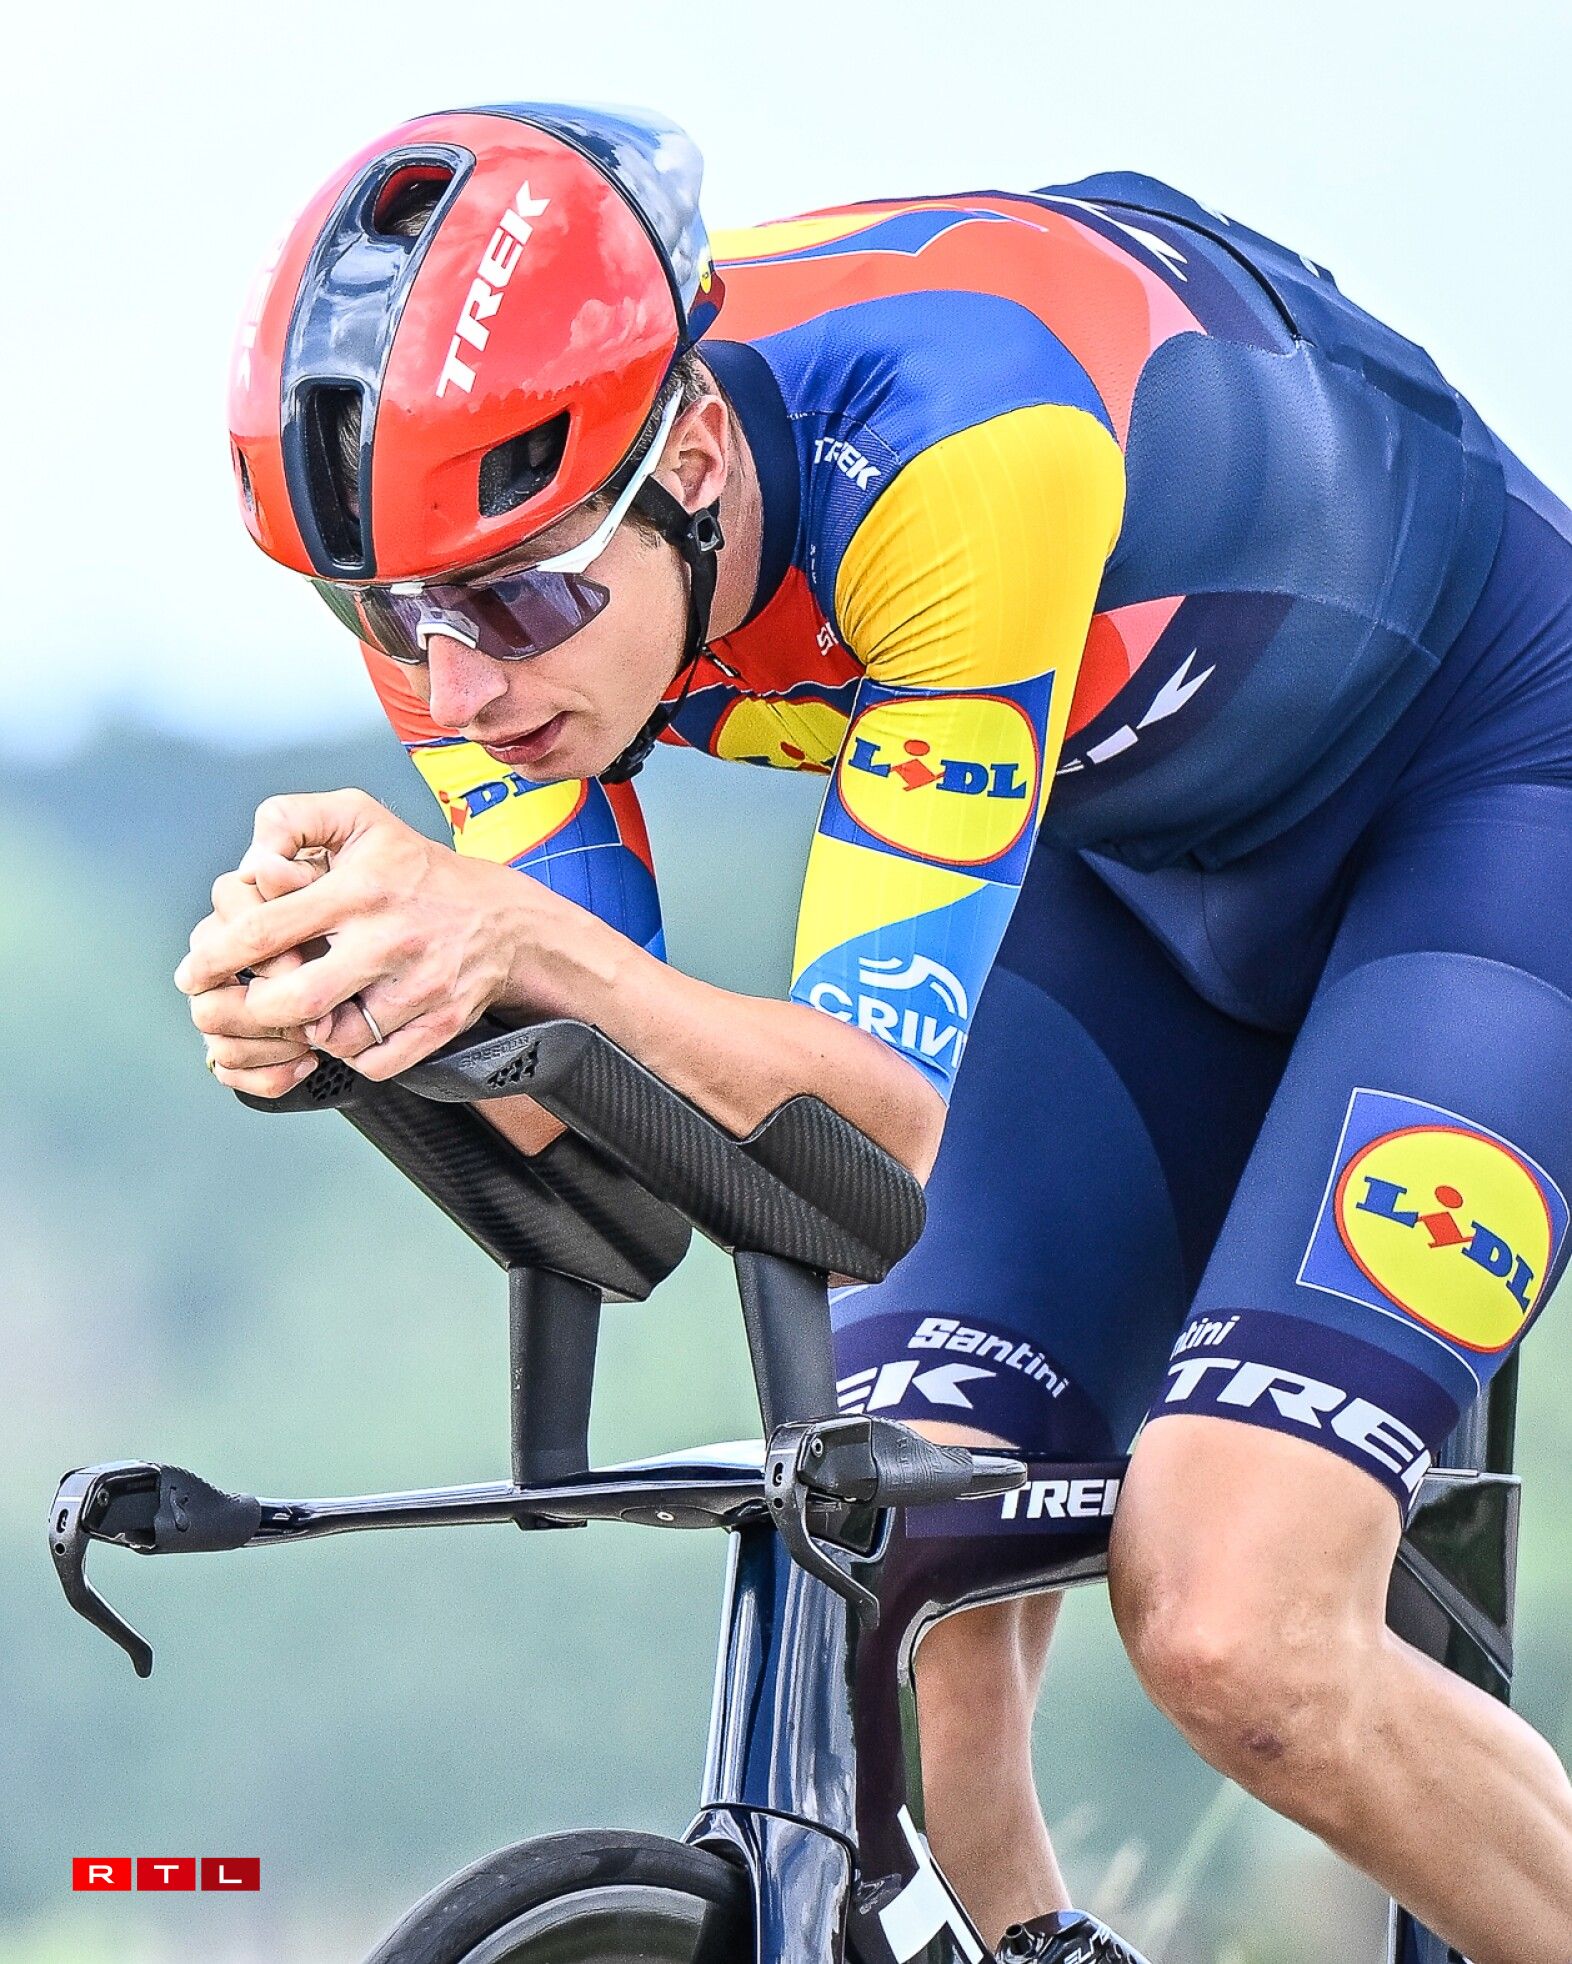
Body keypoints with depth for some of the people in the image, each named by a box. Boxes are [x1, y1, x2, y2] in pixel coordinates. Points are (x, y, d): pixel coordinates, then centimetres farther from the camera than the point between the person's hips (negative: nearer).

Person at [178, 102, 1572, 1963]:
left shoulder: (965, 434, -38)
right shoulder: (475, 540, -19)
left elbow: (891, 1123, -37)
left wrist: (527, 942, -54)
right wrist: (336, 992, -40)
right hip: (1147, 856, 6)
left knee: (1231, 1635, -23)